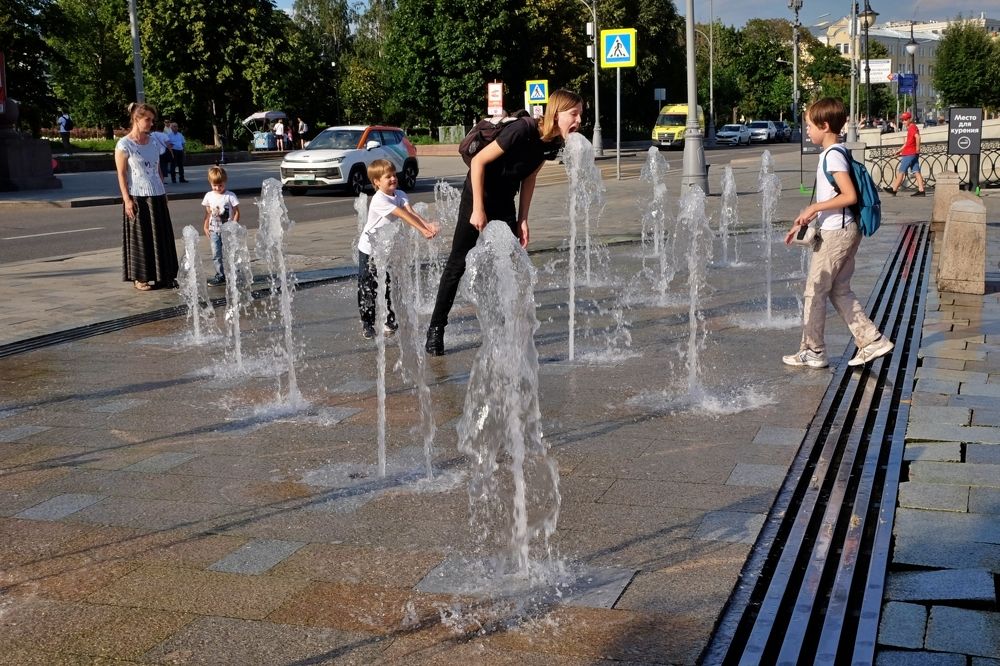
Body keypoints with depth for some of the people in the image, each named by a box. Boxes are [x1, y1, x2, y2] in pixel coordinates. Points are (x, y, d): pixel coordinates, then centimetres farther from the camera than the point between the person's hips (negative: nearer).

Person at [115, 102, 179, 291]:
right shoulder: (124, 144, -7)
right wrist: (127, 199, -14)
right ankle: (140, 278, 10)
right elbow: (121, 174, -9)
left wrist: (163, 193, 13)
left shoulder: (154, 143, 11)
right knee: (140, 238, 1)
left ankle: (162, 275, 16)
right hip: (137, 197, -6)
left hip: (157, 197, 6)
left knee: (161, 236, 8)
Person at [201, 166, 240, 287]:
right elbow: (208, 213, 13)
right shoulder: (209, 196, 5)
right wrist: (206, 227, 8)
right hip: (214, 230, 4)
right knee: (216, 255, 3)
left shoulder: (230, 196, -6)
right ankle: (220, 276, 8)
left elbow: (236, 212, -5)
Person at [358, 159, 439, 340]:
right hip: (369, 249, -6)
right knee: (368, 288, 0)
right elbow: (403, 215, -34)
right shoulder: (379, 200, -26)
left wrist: (428, 224, -37)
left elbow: (411, 212, -20)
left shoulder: (400, 194, -4)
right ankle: (367, 325, 9)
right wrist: (422, 229, -39)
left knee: (389, 286, 10)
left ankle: (389, 322, 20)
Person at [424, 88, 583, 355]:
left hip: (505, 201, 7)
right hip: (479, 194, -7)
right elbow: (479, 161, -25)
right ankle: (436, 329, 8)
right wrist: (478, 209, -23)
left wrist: (522, 220, 5)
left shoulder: (552, 143, -7)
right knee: (458, 263, -1)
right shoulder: (523, 131, -28)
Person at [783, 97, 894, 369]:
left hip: (836, 233, -10)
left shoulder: (833, 155, -16)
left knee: (815, 291, 0)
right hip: (844, 231, 10)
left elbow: (850, 196, -23)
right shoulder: (831, 154, 14)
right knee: (839, 290, 14)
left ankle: (812, 352, 9)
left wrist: (814, 208, -18)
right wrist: (803, 222, 19)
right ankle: (872, 340, 15)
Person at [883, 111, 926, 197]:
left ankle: (894, 189, 5)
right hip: (914, 154, 10)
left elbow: (917, 137, -29)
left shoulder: (912, 127, -11)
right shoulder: (910, 128, 20)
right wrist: (900, 150, 27)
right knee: (916, 172, 4)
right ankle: (921, 190, -1)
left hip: (909, 154, -10)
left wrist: (917, 148, -26)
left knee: (901, 171, -2)